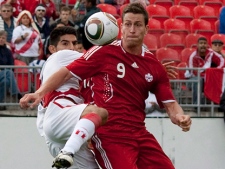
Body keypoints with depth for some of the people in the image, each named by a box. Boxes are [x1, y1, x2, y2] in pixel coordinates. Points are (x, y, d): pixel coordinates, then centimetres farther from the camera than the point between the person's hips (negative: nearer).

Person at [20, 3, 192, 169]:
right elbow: (66, 73, -2)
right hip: (109, 136, -6)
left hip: (140, 135, 6)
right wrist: (39, 93, -14)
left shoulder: (154, 65, 8)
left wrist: (180, 117, -12)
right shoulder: (104, 52, -5)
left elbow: (169, 104, 10)